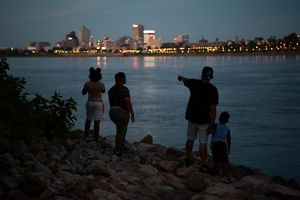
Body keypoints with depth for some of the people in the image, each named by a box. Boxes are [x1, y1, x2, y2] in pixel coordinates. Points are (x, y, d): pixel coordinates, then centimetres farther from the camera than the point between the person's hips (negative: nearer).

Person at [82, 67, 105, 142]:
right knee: (97, 121, 1)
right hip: (98, 103, -2)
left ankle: (86, 134, 29)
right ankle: (96, 138, 3)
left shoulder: (87, 84, -9)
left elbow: (83, 93, 5)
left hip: (90, 103, 2)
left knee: (88, 119, 23)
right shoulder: (101, 84, -12)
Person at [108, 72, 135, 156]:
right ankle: (117, 150, 8)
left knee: (122, 128, 25)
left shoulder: (111, 89, 8)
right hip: (122, 112, -7)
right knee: (120, 131, 4)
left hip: (112, 111, 7)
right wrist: (132, 114, -9)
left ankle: (121, 146, 28)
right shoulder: (124, 89, -15)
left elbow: (111, 102, 12)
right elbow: (128, 103, -16)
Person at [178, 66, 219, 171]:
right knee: (203, 143, 2)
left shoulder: (194, 83, -5)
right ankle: (203, 165, 5)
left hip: (192, 118, 3)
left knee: (190, 139, 20)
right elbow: (213, 109, -16)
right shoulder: (213, 89, -14)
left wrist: (181, 77, 45)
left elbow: (185, 80, 20)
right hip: (204, 120, -3)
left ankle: (189, 159, 35)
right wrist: (211, 125, -10)